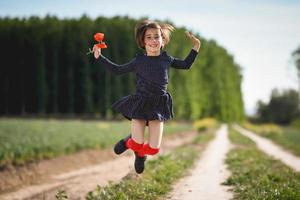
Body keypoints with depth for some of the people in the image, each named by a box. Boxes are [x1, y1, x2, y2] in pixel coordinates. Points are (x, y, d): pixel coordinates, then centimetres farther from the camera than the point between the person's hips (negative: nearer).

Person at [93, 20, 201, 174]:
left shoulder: (167, 59, 4)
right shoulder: (139, 61, -2)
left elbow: (186, 65, 20)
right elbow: (117, 70, 8)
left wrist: (196, 48, 13)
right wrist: (99, 57, 4)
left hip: (158, 106, 2)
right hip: (140, 105, -2)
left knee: (153, 149, -2)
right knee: (137, 145, -8)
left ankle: (139, 153, 35)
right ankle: (130, 141, 31)